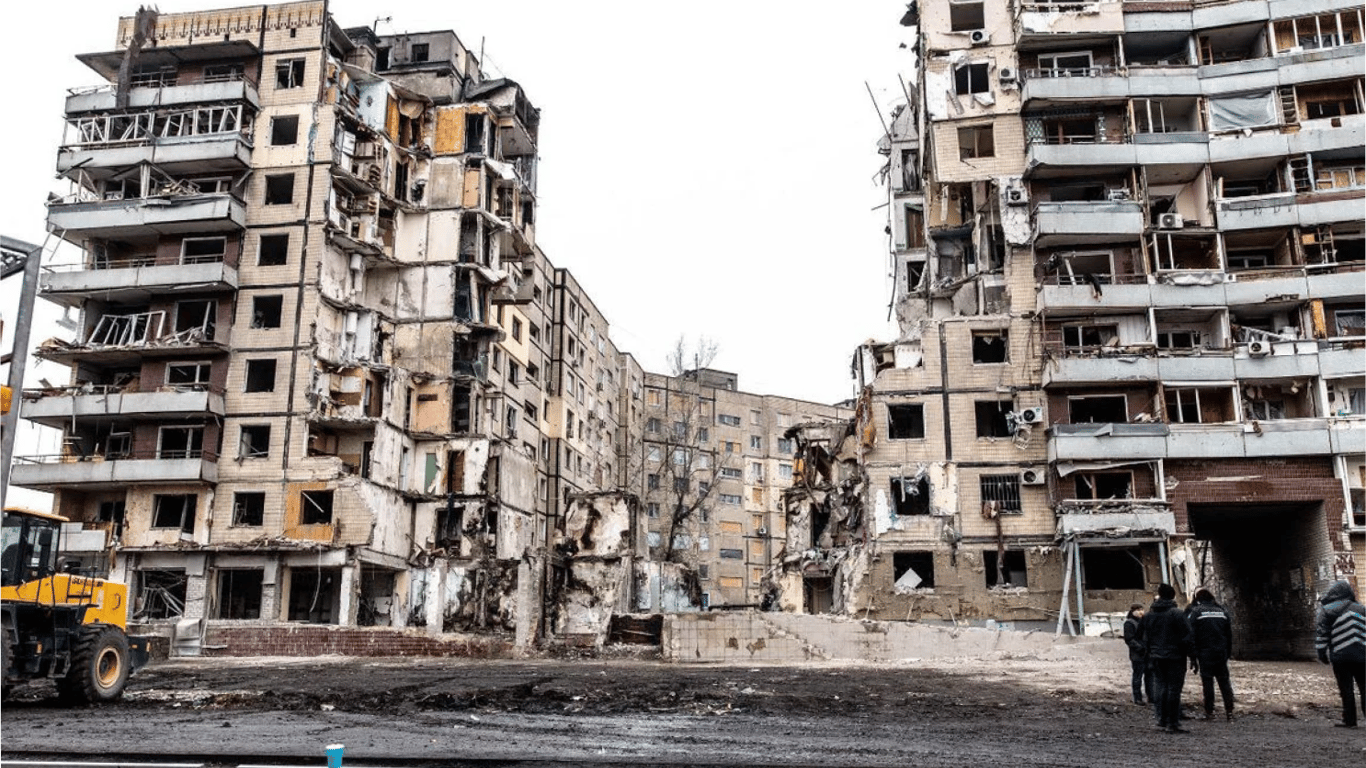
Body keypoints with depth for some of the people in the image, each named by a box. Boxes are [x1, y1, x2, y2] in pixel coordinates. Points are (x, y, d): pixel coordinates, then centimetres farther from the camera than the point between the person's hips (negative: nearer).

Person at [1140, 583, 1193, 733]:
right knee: (1174, 689, -1)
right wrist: (1190, 653, -2)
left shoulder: (1148, 615, 6)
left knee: (1160, 687, 13)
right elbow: (1186, 636, -13)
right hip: (1175, 657, -5)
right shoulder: (1176, 614, -11)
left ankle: (1162, 720, 15)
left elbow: (1141, 635, 12)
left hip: (1156, 657, 5)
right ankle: (1173, 723, -1)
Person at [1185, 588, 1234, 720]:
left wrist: (1193, 658, -3)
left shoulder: (1195, 612, -2)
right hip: (1222, 653, 4)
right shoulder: (1222, 611, 12)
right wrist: (1228, 654, 17)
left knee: (1207, 682, 0)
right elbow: (1229, 636, 14)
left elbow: (1191, 636, -6)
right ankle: (1229, 710, 5)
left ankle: (1209, 712, 0)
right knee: (1224, 681, 9)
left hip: (1205, 654, -4)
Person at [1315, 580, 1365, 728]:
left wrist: (1322, 654, 2)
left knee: (1346, 689, 1)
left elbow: (1321, 634, -4)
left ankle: (1350, 720, 3)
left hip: (1340, 656, -3)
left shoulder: (1326, 611, -1)